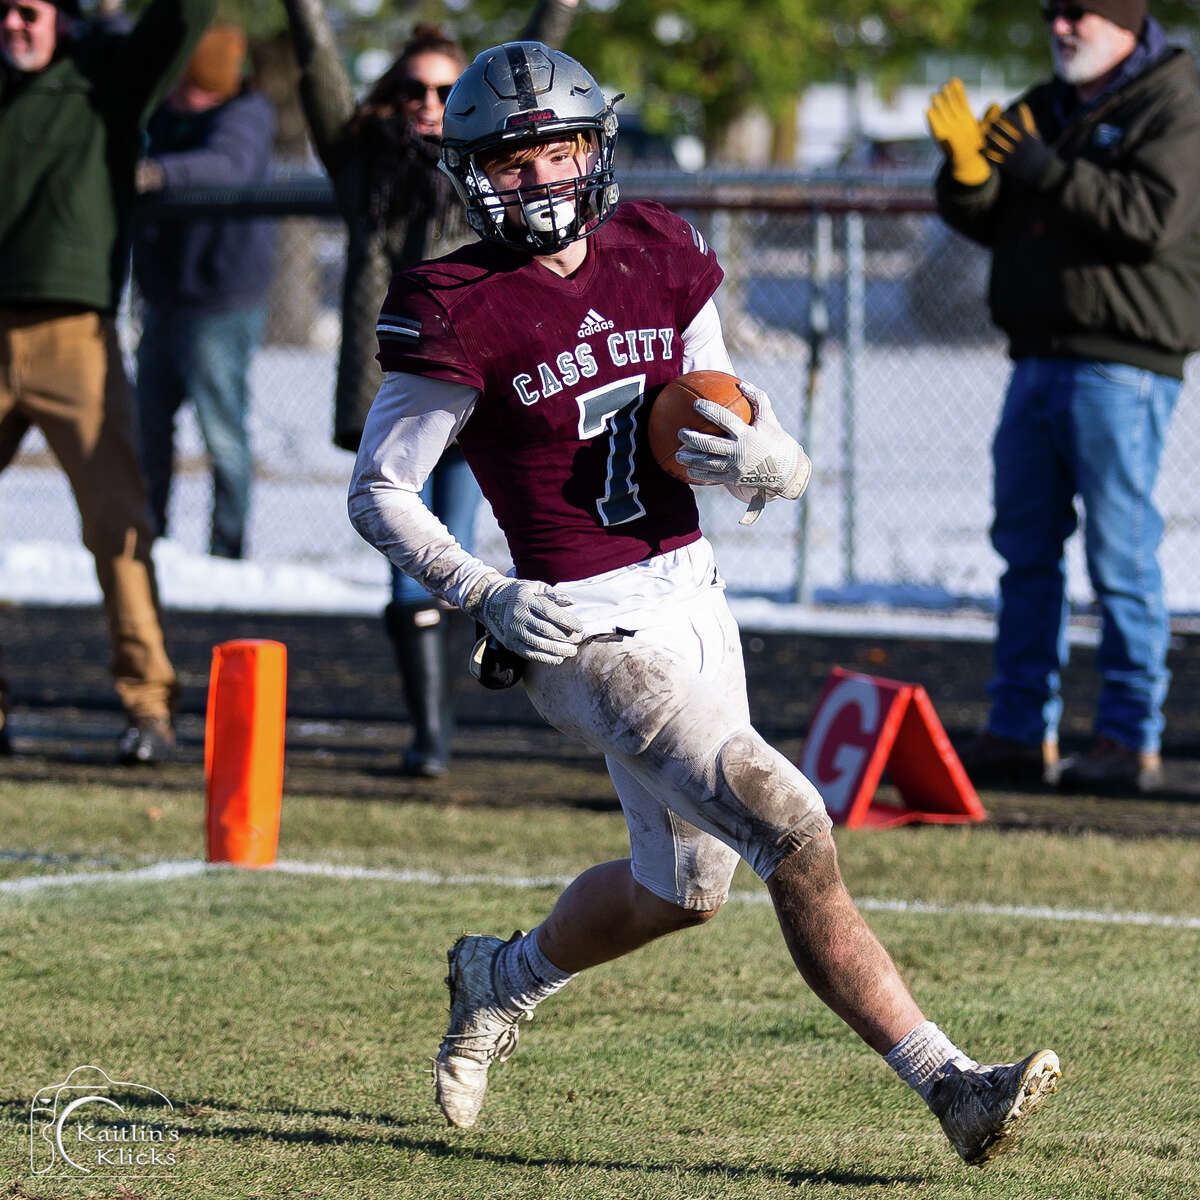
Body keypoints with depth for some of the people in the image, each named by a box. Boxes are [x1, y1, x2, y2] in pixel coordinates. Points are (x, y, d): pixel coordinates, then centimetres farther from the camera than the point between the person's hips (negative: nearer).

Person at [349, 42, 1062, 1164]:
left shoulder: (658, 258, 5)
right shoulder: (461, 312, -11)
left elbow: (757, 439, 11)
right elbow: (378, 491, -7)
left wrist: (763, 460, -13)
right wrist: (484, 596, -19)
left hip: (692, 589, 7)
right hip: (587, 631, -7)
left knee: (680, 888, 20)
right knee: (794, 836, -18)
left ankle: (500, 978, 49)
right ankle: (952, 1088, -17)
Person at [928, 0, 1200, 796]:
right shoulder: (1043, 110, 18)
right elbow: (986, 222, 14)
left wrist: (1042, 170, -24)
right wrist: (966, 169, -7)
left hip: (1122, 365, -8)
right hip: (1038, 360, 8)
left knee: (1122, 553, -7)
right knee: (1026, 550, 8)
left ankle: (1131, 743, -4)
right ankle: (1022, 734, 13)